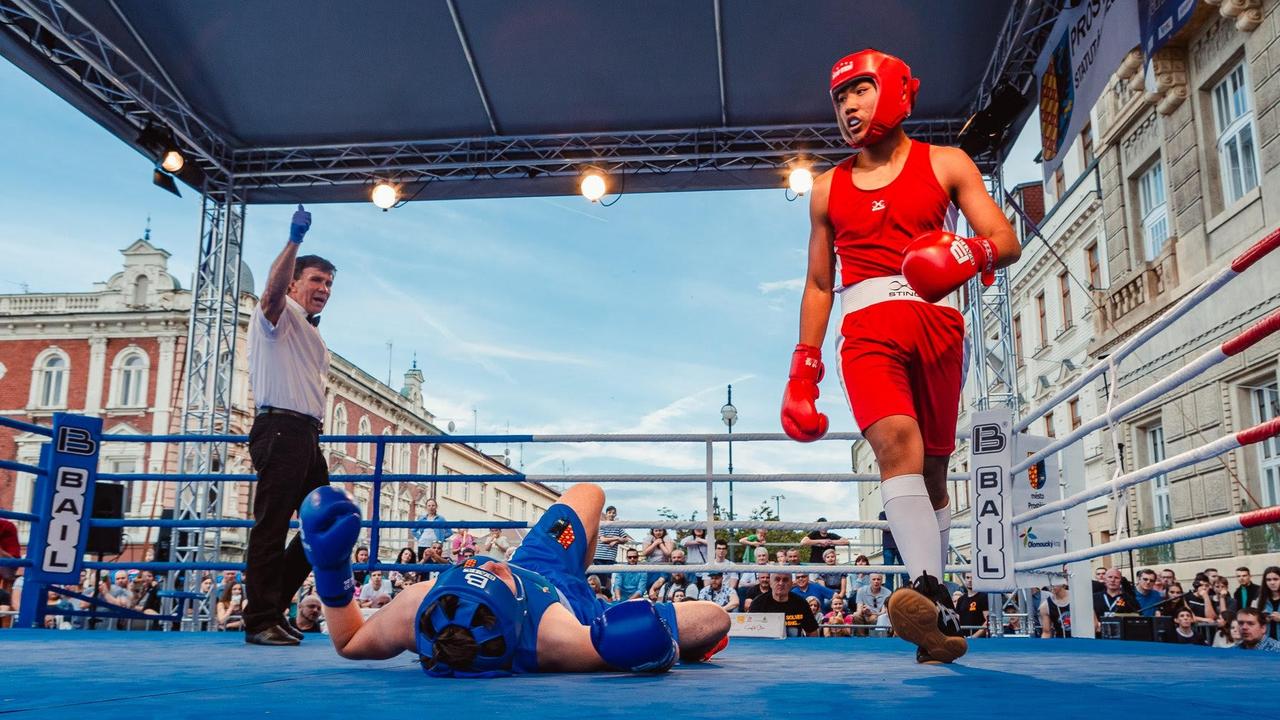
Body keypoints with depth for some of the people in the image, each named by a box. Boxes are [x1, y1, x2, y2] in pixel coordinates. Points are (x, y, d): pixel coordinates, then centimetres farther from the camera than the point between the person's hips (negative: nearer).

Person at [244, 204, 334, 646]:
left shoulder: (315, 338, 27)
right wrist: (294, 240, -32)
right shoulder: (281, 316, 2)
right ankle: (261, 622, -4)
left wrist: (315, 434, 18)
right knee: (271, 526, -9)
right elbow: (273, 288, -22)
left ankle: (271, 607, 18)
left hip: (307, 435, 9)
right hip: (280, 429, -9)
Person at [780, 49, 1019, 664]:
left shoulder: (945, 165, 14)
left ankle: (933, 610, 10)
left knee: (930, 465, 1)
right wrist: (803, 369, 13)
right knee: (895, 440, -25)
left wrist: (972, 253, -18)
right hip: (867, 328, 0)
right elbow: (817, 285, 21)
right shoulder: (828, 190, 20)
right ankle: (934, 600, -35)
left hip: (935, 322, 0)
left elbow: (1007, 240, 6)